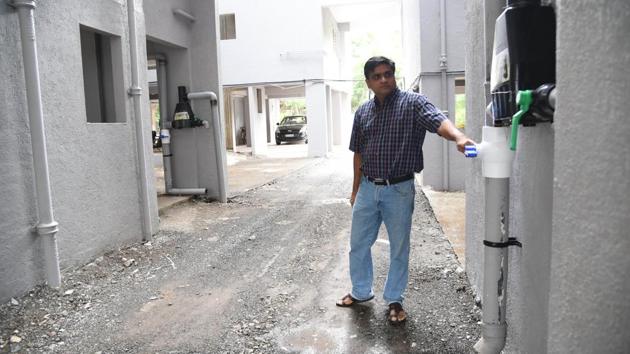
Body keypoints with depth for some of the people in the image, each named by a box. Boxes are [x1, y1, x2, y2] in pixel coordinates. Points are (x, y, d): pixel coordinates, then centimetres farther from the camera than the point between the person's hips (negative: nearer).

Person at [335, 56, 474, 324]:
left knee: (399, 248, 9)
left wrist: (458, 137, -48)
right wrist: (355, 190, 14)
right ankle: (361, 291, 36)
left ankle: (394, 300, 28)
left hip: (399, 190, -4)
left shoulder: (413, 102, -8)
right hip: (368, 188, 5)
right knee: (358, 244, 14)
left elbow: (438, 121, -27)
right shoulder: (362, 112, 7)